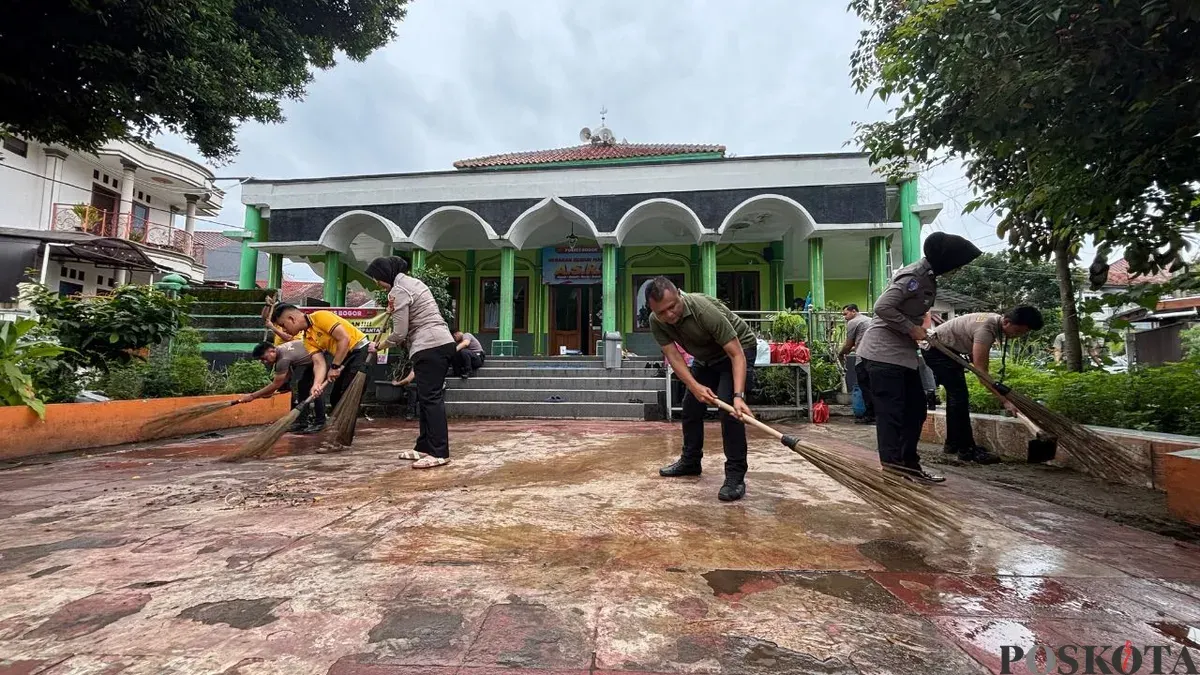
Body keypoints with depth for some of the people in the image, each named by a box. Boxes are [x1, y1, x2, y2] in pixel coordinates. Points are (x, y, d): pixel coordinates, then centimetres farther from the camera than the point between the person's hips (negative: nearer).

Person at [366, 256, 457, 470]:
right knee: (427, 398, 13)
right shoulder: (413, 282, 22)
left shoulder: (397, 291, -8)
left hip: (430, 348, -10)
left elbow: (400, 333, -8)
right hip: (443, 343, 10)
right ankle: (425, 447, 20)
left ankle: (439, 453, -8)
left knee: (430, 398, -9)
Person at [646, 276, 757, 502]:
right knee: (691, 405, 9)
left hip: (739, 348, -6)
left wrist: (738, 396, -46)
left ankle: (736, 475, -13)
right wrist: (694, 386, -38)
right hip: (705, 357, 7)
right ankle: (690, 462, 28)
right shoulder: (656, 322, -20)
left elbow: (736, 354, -36)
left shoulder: (704, 310, -37)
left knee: (728, 407, -22)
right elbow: (673, 356, -22)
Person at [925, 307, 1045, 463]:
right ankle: (966, 449, -10)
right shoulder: (986, 328, -30)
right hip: (937, 350, -11)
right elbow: (981, 370, -32)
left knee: (957, 395, 14)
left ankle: (953, 443, 23)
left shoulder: (996, 321, -2)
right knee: (960, 396, -14)